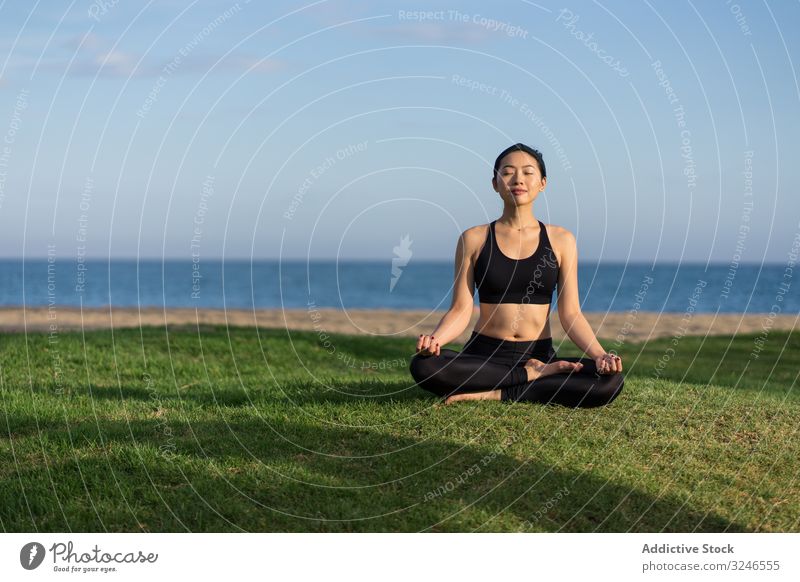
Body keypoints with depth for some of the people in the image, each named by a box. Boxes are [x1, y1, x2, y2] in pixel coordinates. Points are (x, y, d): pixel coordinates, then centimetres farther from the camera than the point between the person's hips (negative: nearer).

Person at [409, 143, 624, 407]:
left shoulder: (560, 240, 6)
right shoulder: (473, 239, 4)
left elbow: (570, 313, 1)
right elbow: (460, 310, -1)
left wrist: (600, 354, -17)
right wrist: (435, 339, -23)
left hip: (540, 354, 1)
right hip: (484, 354, 0)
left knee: (610, 381, -28)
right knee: (423, 366, -33)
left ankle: (496, 393, -18)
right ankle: (532, 375, -17)